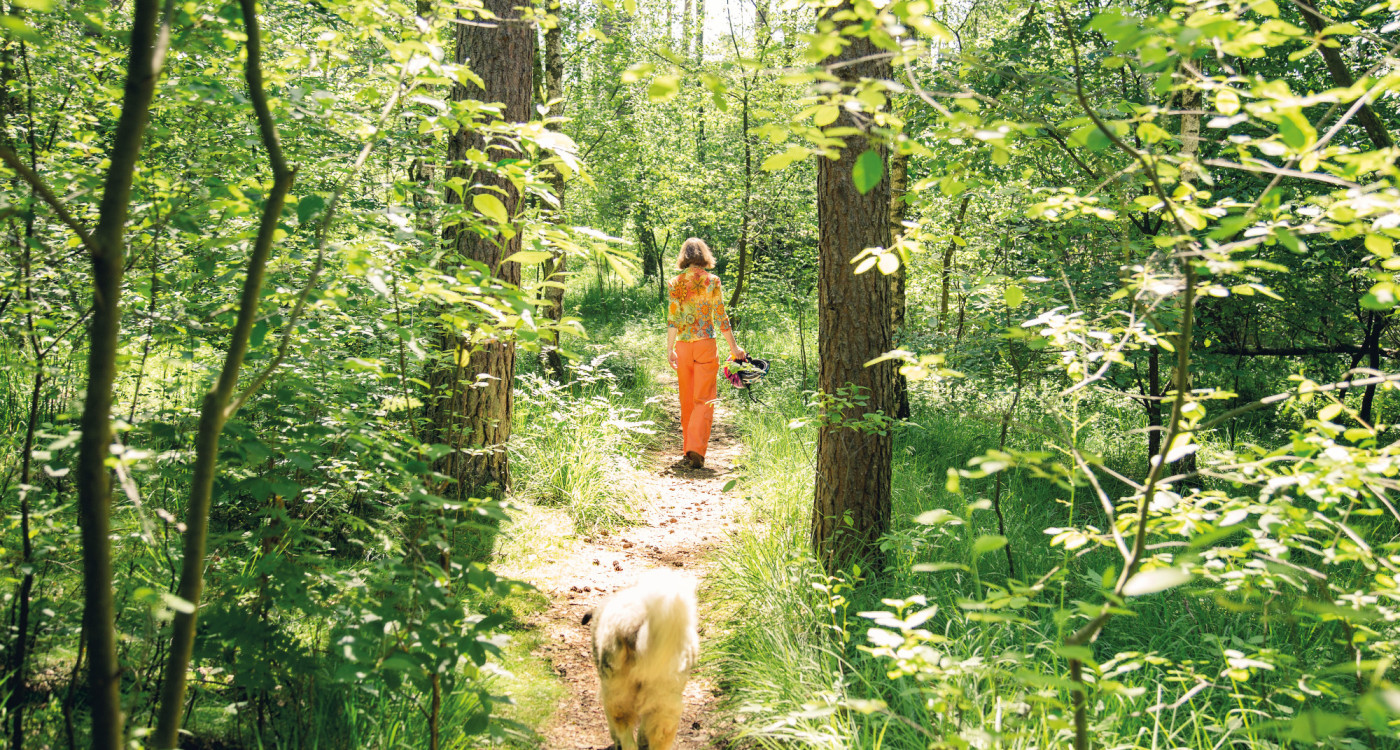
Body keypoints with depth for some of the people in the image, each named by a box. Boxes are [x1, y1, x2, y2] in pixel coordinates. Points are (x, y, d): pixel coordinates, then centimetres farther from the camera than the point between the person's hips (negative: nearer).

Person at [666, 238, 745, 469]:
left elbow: (672, 319, 0)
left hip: (682, 345, 3)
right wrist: (734, 347, 5)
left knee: (687, 400, 13)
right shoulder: (712, 281, -3)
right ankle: (696, 448, -16)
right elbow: (720, 318, -3)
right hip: (705, 344, -3)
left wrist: (670, 348, 6)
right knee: (704, 399, -2)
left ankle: (689, 450, 20)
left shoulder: (676, 283, 3)